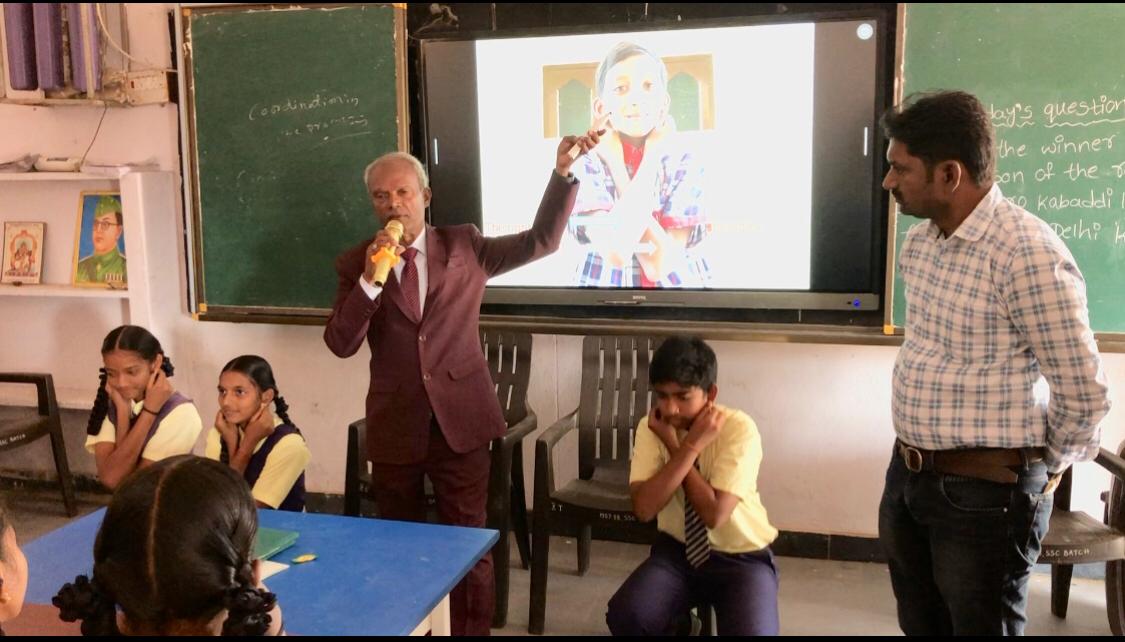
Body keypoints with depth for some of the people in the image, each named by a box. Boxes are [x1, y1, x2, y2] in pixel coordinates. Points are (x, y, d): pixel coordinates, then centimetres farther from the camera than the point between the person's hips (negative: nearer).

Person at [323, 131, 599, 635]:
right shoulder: (355, 264, 2)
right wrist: (369, 280, -21)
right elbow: (341, 344, -8)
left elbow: (541, 240, -3)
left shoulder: (464, 245, 2)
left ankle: (472, 631, 22)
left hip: (460, 418, -1)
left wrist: (562, 173, -14)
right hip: (394, 425, 1)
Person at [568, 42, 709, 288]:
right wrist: (633, 162, -16)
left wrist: (617, 168, -16)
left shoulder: (685, 164, -5)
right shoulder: (586, 164, -8)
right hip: (606, 285, -1)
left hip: (679, 285, 1)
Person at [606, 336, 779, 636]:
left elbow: (715, 514, -26)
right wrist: (690, 447, -26)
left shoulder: (739, 429, -20)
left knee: (751, 631, -29)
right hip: (677, 550, 3)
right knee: (624, 617, -22)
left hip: (741, 558, -2)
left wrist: (674, 446, -24)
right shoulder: (651, 428, -9)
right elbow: (643, 508, -20)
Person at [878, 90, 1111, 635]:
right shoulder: (920, 241, 5)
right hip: (907, 475, 8)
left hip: (984, 492, -8)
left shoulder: (1028, 253, -22)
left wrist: (1044, 470, -1)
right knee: (920, 626, 20)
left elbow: (1083, 393, -17)